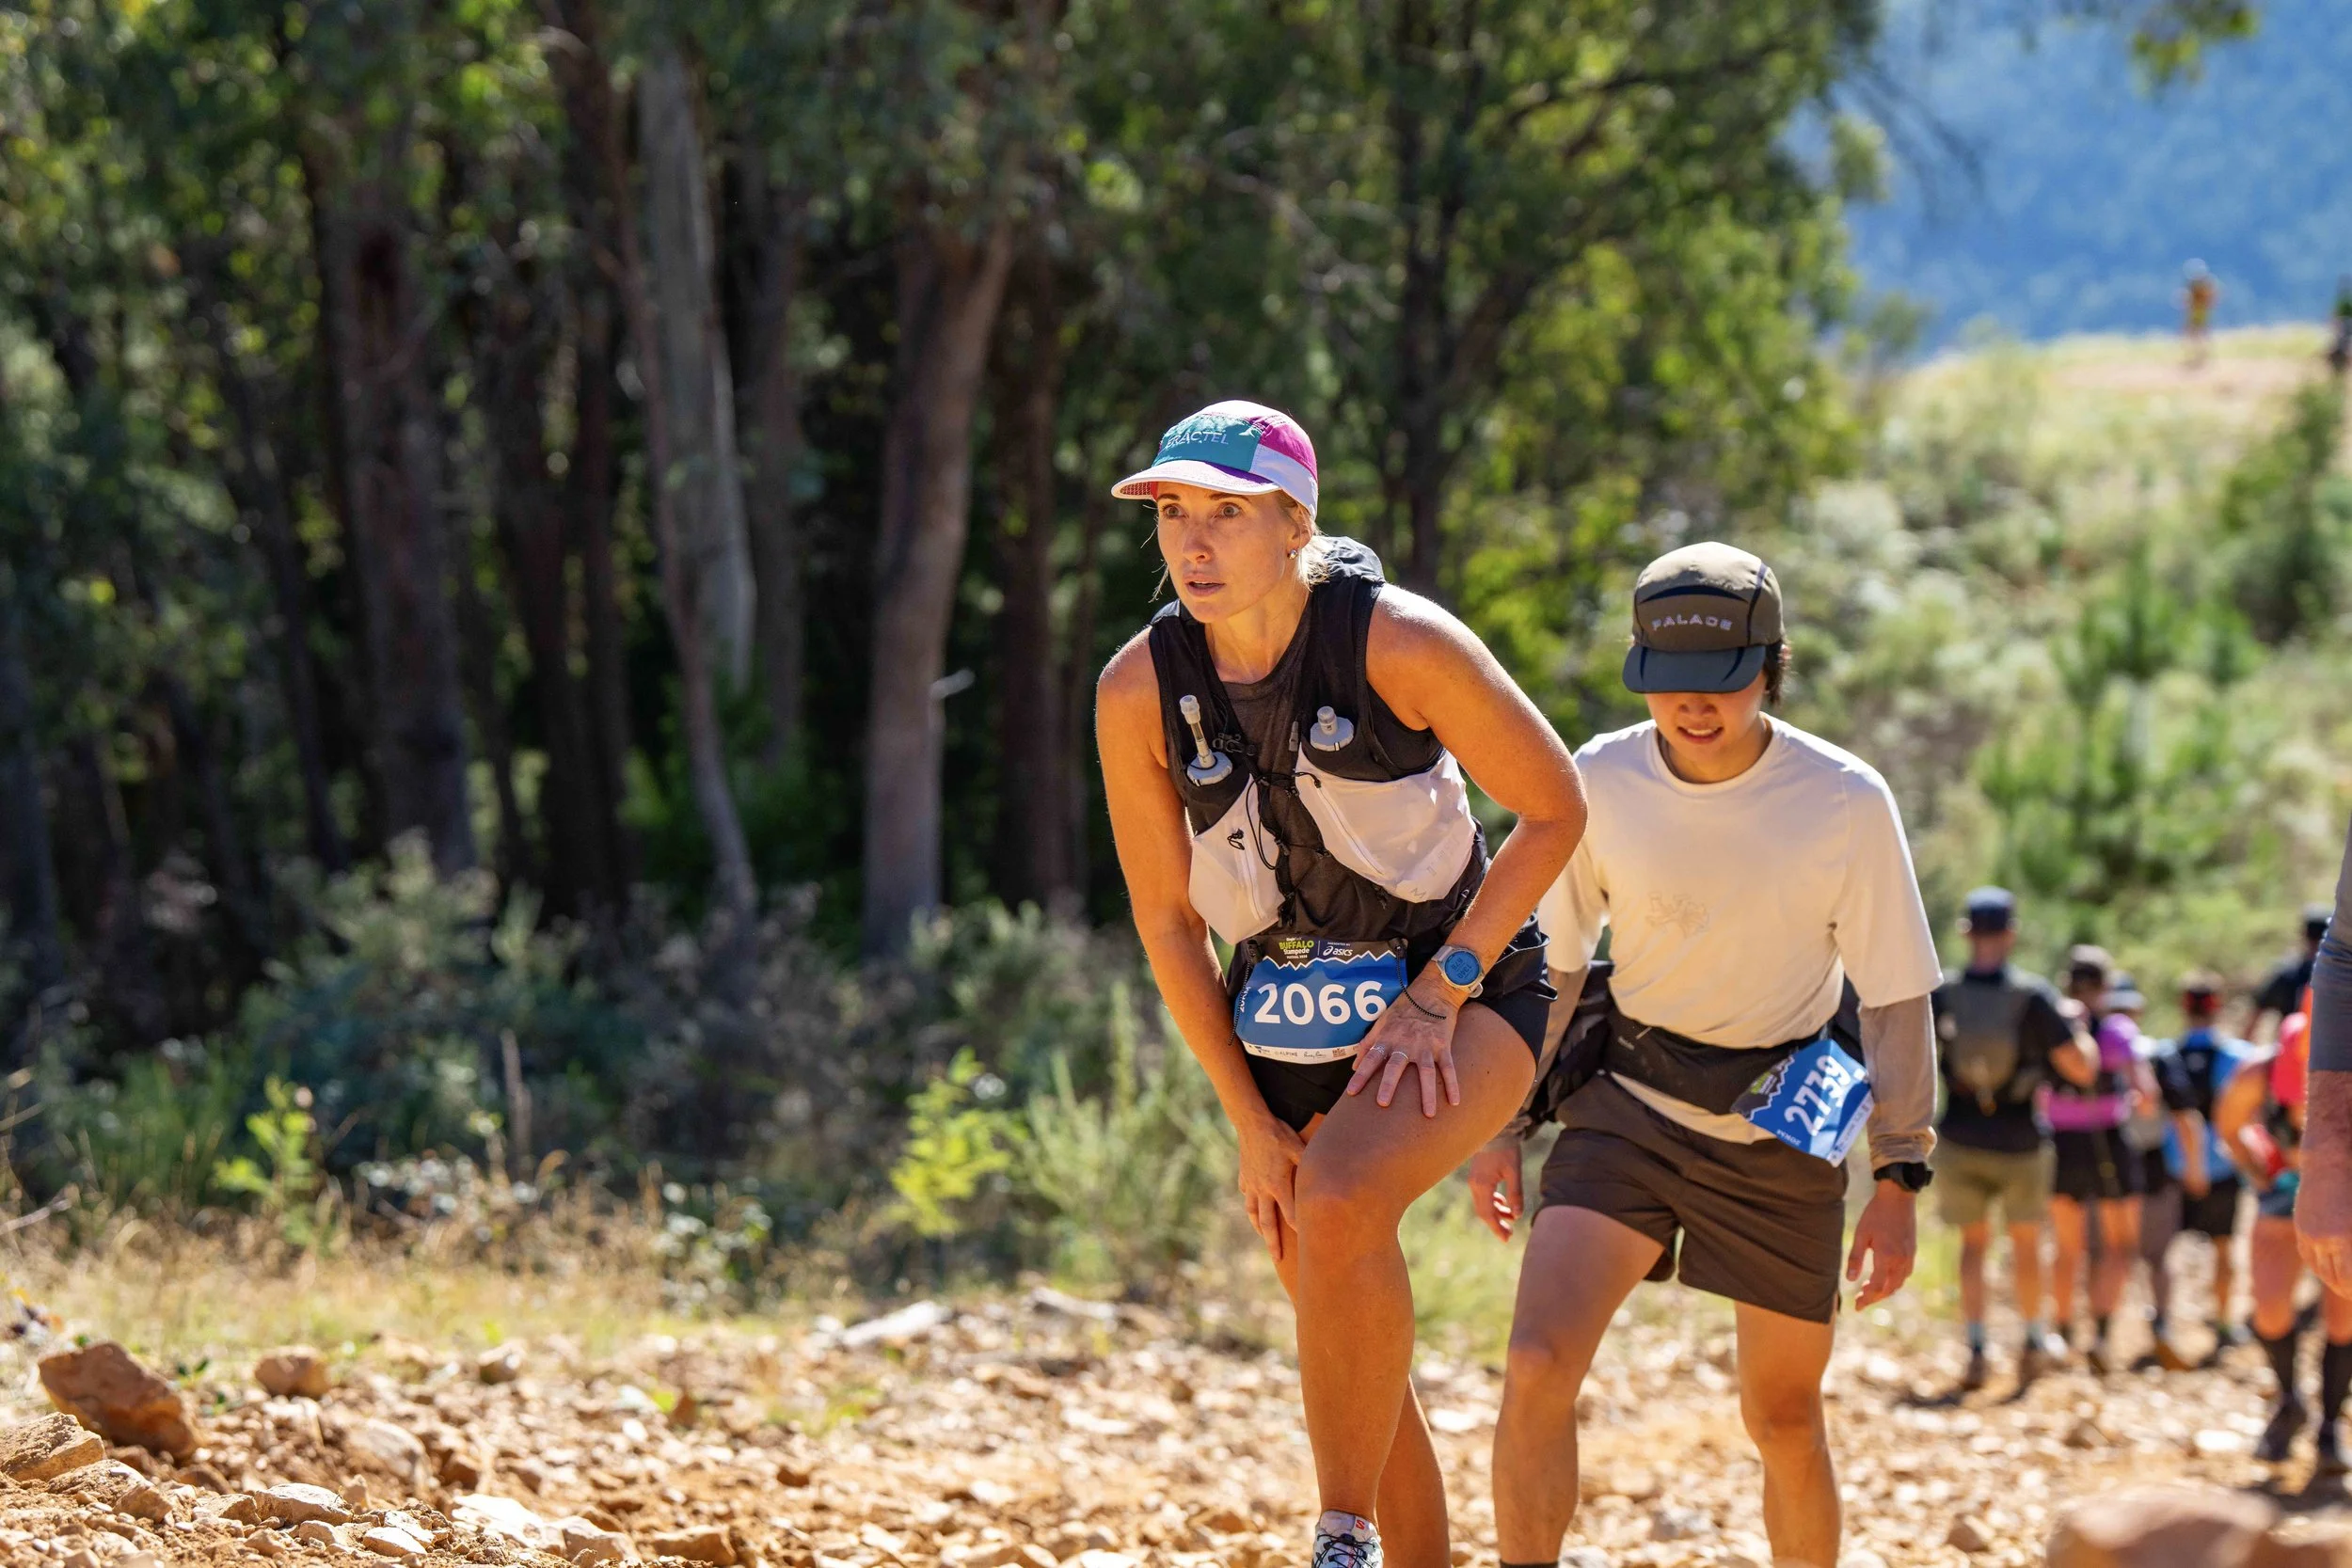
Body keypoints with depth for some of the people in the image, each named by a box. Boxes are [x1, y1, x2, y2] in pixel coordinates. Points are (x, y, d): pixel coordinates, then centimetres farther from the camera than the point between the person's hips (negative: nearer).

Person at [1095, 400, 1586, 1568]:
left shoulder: (1402, 644, -21)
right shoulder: (1138, 692, -11)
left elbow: (1554, 811, -8)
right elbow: (1167, 922, -1)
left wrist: (1440, 992, -13)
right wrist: (1251, 1125, -2)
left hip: (1466, 992, -4)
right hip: (1284, 1023, 5)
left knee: (1338, 1204, -32)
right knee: (1352, 1368, 7)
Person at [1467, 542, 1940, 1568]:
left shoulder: (1847, 803, -14)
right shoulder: (1600, 782, -9)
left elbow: (1893, 997, -7)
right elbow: (1545, 963, 5)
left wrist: (1899, 1183, -8)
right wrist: (1502, 1124, 4)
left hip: (1783, 1132, -1)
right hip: (1626, 1106, 1)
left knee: (1783, 1417, 9)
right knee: (1538, 1365, -19)